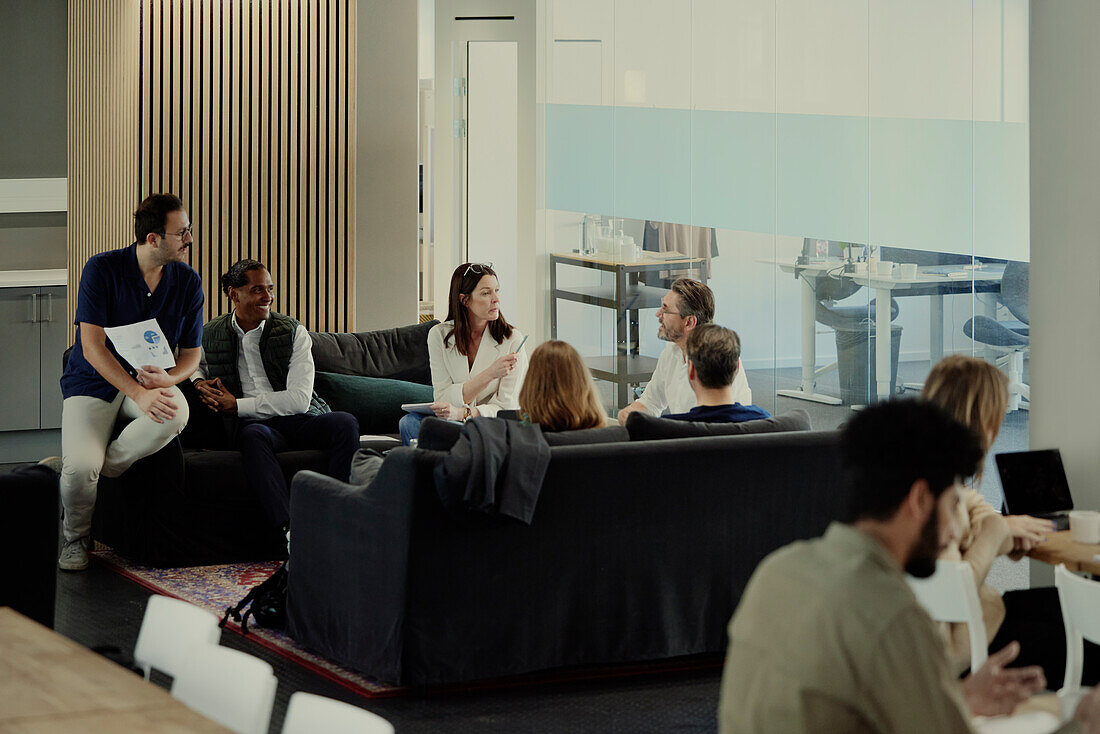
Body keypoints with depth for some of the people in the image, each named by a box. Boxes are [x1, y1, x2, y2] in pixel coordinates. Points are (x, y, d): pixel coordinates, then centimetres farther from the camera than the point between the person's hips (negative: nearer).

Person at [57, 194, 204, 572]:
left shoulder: (188, 282, -1)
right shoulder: (102, 269, -13)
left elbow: (190, 354, 6)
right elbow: (93, 347, -17)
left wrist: (167, 378, -18)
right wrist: (139, 394, -30)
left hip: (150, 380, 3)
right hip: (93, 382, -3)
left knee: (175, 415, -34)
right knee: (81, 468, -28)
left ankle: (99, 470, -14)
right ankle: (75, 537, 3)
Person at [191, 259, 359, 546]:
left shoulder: (294, 332, 4)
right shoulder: (210, 335, 9)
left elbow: (300, 399, -6)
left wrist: (238, 405, -9)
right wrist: (198, 381, 6)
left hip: (300, 420, 1)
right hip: (257, 424, -1)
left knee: (345, 423, -31)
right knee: (252, 436, -39)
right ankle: (292, 531, -52)